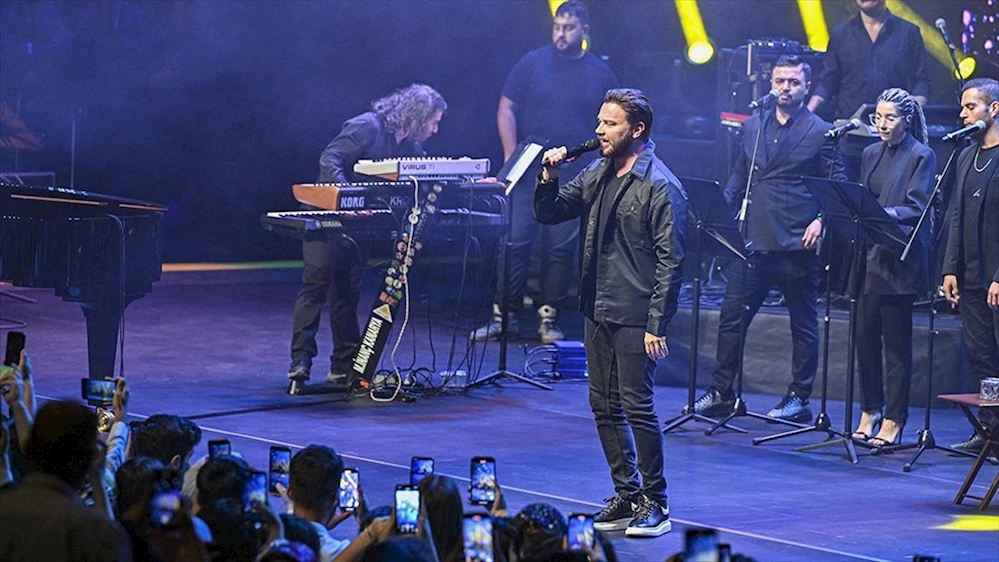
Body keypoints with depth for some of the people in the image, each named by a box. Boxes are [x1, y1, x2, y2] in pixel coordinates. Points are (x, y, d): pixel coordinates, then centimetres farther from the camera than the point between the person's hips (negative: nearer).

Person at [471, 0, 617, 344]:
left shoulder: (600, 74, 6)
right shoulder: (533, 63, 3)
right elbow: (506, 109, 3)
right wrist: (511, 156, -6)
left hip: (574, 177, 1)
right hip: (528, 172, -1)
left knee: (562, 248, 1)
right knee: (515, 242, -3)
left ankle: (549, 318, 9)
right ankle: (503, 316, 2)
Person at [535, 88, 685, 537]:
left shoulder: (659, 187, -12)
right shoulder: (596, 175, 11)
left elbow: (669, 260, -14)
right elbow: (548, 214, 16)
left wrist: (656, 325, -19)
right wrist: (549, 179, -5)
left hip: (635, 317, -8)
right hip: (598, 311, 8)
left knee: (638, 407, -6)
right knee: (604, 406, 11)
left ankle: (655, 503, 4)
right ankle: (627, 496, 22)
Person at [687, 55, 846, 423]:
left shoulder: (821, 133, -1)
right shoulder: (753, 127, 13)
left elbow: (838, 186, -3)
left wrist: (821, 220, -17)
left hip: (796, 243, -5)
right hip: (753, 238, 5)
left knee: (803, 322, 5)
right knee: (732, 316, 4)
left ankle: (799, 398, 12)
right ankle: (720, 393, 11)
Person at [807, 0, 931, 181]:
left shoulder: (908, 33, 8)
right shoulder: (840, 34, 13)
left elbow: (921, 83, 8)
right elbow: (827, 83, 14)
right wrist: (806, 113, -4)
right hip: (849, 141, 1)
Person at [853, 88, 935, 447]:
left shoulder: (922, 157, -3)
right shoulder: (871, 155, 16)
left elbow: (916, 208, -12)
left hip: (899, 260, -6)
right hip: (868, 256, 6)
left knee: (896, 341, -2)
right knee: (865, 334, 6)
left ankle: (894, 419, 3)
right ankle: (869, 411, 16)